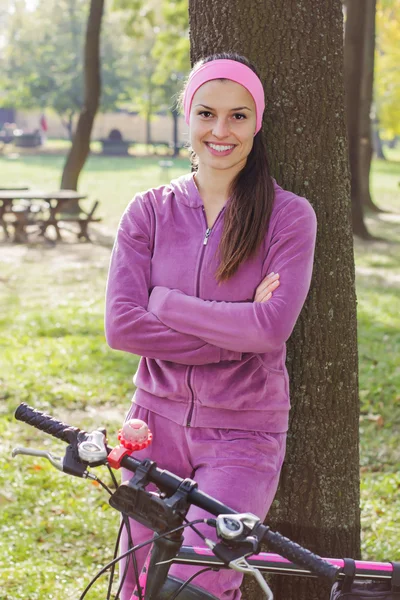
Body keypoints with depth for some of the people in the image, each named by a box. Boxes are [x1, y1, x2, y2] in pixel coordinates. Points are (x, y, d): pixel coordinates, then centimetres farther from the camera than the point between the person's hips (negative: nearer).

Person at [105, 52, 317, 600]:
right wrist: (236, 335, -14)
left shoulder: (289, 216, -4)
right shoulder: (149, 212, 3)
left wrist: (163, 302, -12)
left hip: (243, 437, -3)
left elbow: (272, 328, -17)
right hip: (157, 428, 3)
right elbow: (121, 326, -8)